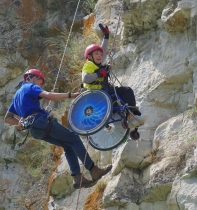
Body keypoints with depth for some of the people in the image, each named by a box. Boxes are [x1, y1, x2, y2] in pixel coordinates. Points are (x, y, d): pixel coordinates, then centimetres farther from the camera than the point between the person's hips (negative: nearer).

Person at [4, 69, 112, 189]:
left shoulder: (17, 95, 27)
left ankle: (77, 178, -2)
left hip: (35, 130, 9)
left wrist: (22, 123, 22)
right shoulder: (31, 87, 2)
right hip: (42, 121, -9)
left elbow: (7, 118, 26)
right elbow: (49, 96, -19)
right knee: (73, 138, -6)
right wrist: (71, 95, -16)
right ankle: (94, 170, -13)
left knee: (68, 145, 11)